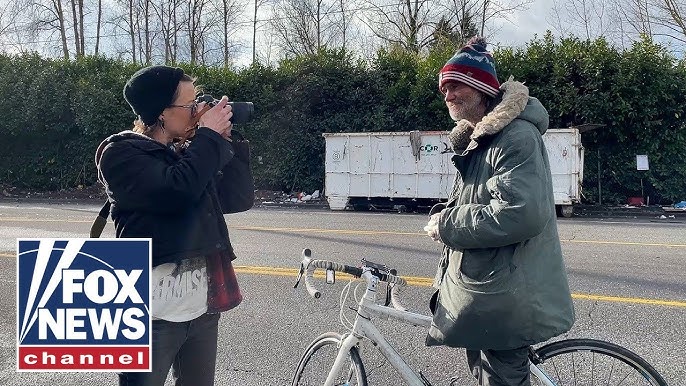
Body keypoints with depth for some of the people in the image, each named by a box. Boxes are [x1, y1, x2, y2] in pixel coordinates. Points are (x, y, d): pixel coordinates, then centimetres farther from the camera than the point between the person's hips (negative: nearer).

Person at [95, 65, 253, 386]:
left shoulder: (185, 154, 13)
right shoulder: (121, 153, -8)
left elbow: (239, 197, 10)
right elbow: (178, 190, -25)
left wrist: (226, 141, 0)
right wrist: (210, 136, -12)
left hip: (203, 305, 7)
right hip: (153, 311, -7)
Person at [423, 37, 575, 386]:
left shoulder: (517, 135, -18)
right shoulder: (474, 139, 14)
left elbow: (522, 213, -31)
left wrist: (445, 225, -20)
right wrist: (441, 217, 1)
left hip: (504, 302, -10)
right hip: (480, 295, 10)